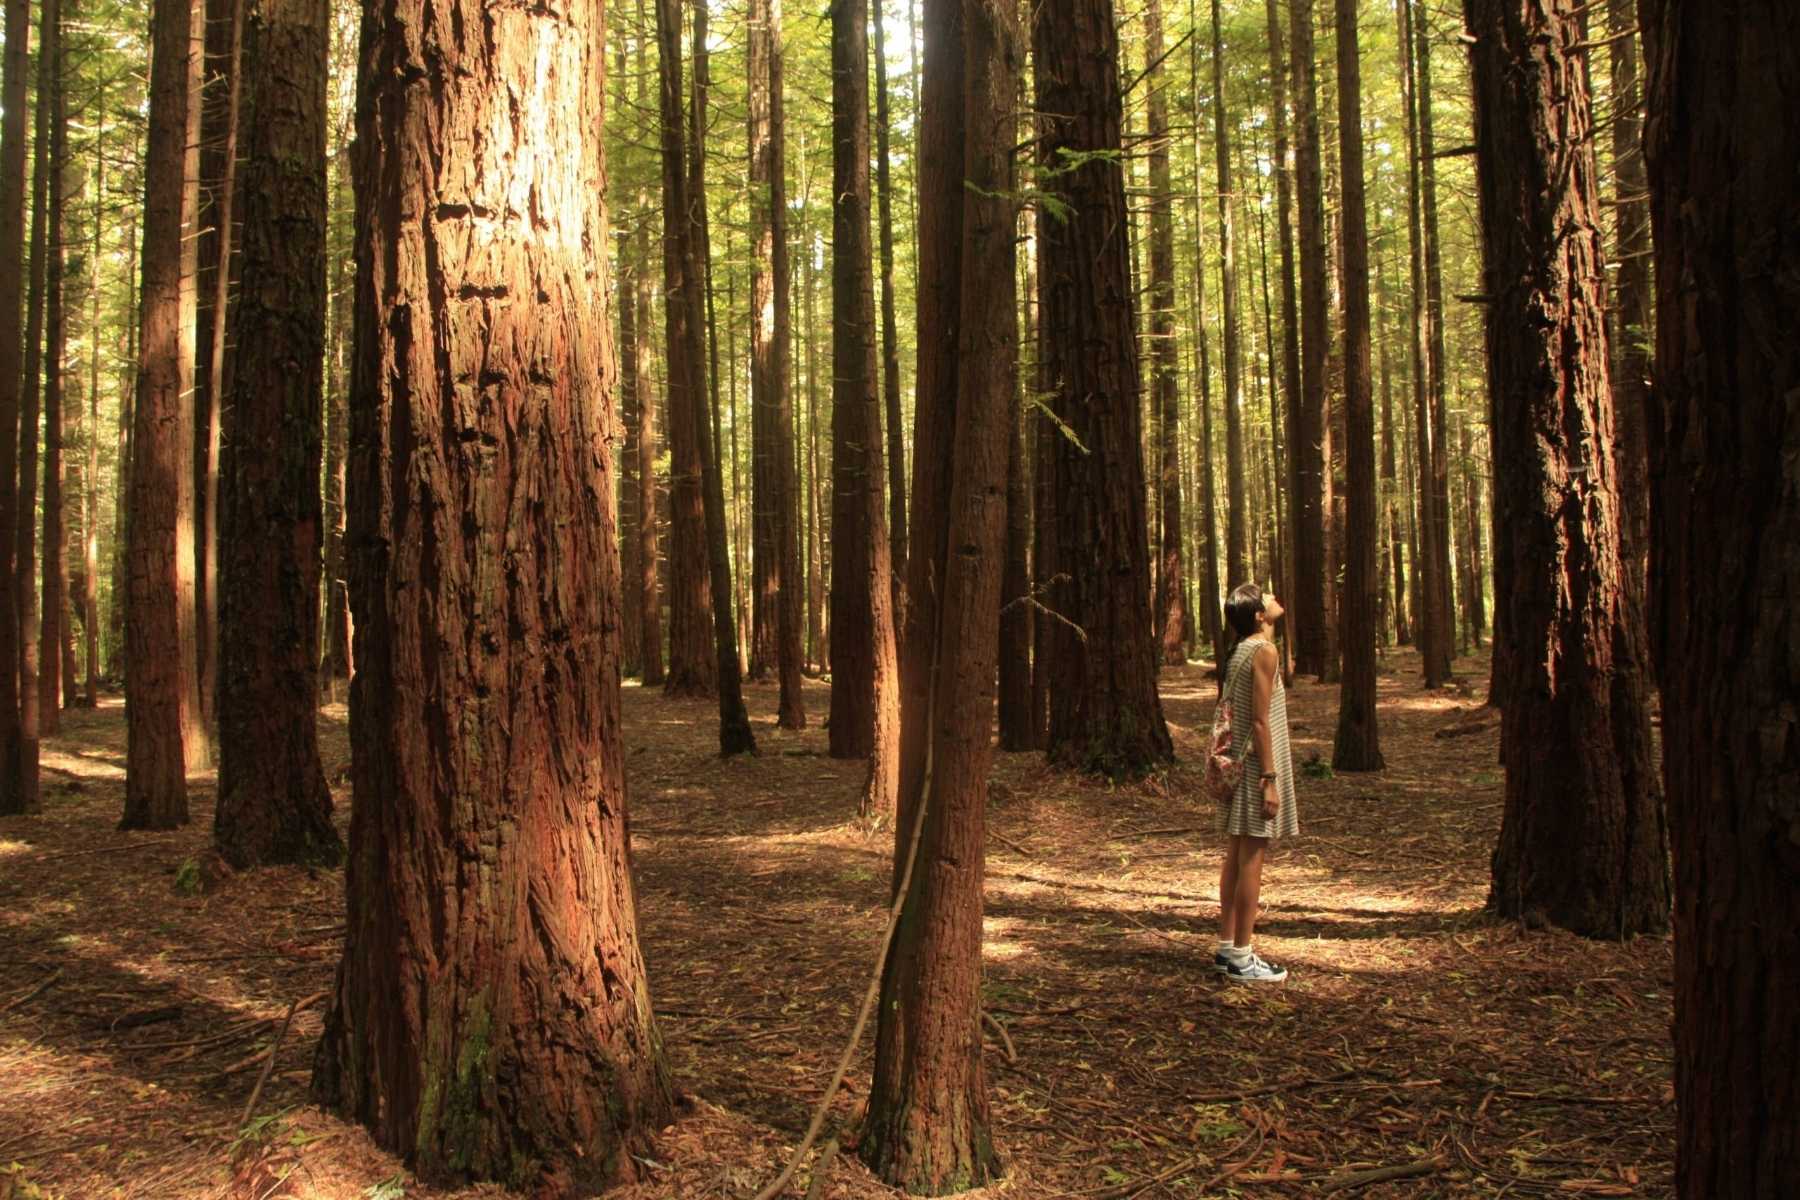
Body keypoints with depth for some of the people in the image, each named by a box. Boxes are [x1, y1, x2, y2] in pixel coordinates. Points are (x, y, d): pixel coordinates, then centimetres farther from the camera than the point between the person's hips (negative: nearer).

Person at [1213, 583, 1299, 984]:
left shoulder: (1240, 652, 13)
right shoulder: (1264, 652, -14)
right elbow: (1261, 721, -18)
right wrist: (1269, 780, -18)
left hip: (1237, 765, 9)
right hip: (1256, 766, -9)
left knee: (1236, 857, 12)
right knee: (1252, 859, -5)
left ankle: (1227, 948, 18)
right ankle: (1241, 958, -1)